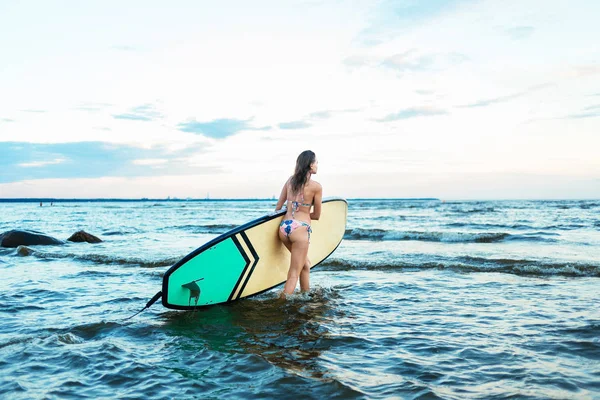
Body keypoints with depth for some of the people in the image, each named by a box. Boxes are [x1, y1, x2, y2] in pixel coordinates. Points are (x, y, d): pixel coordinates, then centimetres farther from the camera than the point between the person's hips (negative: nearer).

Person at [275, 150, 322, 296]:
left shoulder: (290, 180, 9)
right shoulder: (316, 186, -5)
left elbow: (278, 206, 13)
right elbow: (317, 215, 3)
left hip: (284, 226, 7)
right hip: (300, 229, -6)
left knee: (305, 264, 26)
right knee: (294, 274, -1)